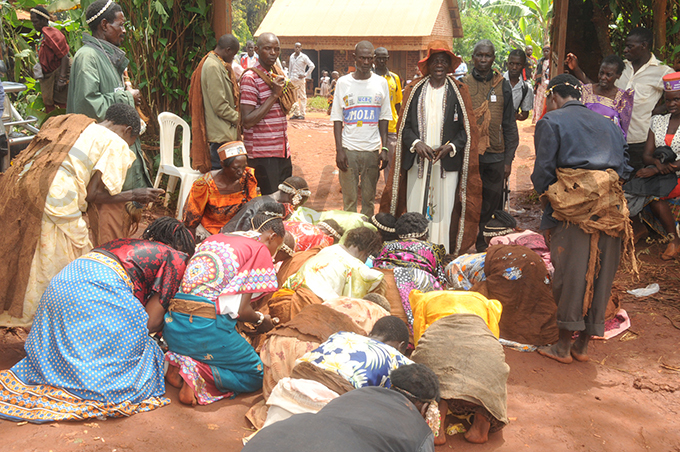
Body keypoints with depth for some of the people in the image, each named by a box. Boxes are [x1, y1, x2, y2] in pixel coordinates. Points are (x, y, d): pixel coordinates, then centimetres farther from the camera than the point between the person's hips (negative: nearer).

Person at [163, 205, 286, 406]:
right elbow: (241, 310, -8)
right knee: (257, 376, 10)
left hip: (173, 328, 8)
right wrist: (260, 320, 14)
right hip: (207, 329, -8)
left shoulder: (213, 239, 19)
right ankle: (196, 370, -11)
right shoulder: (260, 250, -2)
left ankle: (180, 361, 4)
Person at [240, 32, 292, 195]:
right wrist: (274, 95, -19)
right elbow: (247, 120, -20)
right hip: (263, 155, -8)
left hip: (282, 151, 8)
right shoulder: (250, 77, -12)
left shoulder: (276, 74, 13)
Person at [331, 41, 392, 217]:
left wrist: (384, 149, 0)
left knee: (369, 199, 6)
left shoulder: (381, 83, 7)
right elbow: (337, 118, 2)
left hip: (372, 149, 1)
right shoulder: (343, 82, 3)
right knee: (349, 198, 0)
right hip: (348, 149, -1)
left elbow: (384, 118, 8)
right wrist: (339, 149, -6)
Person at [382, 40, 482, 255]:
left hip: (448, 163, -1)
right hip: (417, 162, 1)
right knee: (415, 212, 0)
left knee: (445, 212, -2)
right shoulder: (414, 90, 10)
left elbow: (467, 129, 4)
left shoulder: (459, 91, 7)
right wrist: (416, 143, -11)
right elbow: (404, 125, 8)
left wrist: (450, 147, -11)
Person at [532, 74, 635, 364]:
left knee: (569, 275, 2)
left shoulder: (551, 121, 4)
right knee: (600, 276, 10)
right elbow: (624, 168, 14)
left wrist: (550, 209, 10)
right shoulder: (607, 124, 21)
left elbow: (543, 172, -2)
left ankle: (563, 346, 10)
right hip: (612, 209, 5)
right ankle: (583, 345, 19)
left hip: (574, 209, -5)